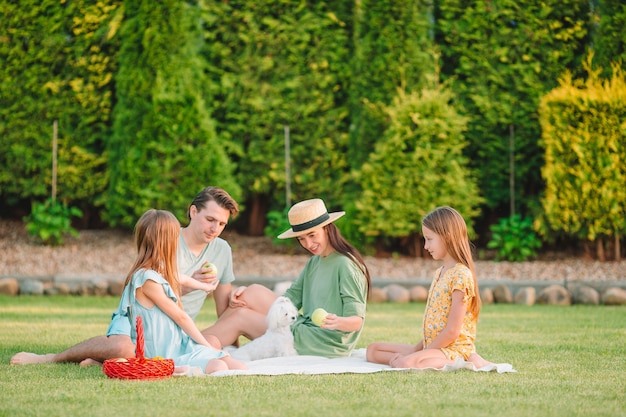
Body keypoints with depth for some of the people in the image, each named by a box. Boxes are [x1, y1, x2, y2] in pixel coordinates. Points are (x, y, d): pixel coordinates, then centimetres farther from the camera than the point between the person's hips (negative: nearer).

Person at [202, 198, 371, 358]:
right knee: (254, 292, 0)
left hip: (326, 347, -8)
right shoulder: (313, 263, 15)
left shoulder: (346, 266, -13)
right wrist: (246, 296, -5)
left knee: (241, 318, -5)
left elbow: (357, 321, -17)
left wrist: (337, 322, -40)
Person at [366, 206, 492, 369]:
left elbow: (452, 331, -17)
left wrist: (421, 352, -14)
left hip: (454, 349, -10)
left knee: (406, 363, -37)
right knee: (372, 350, 6)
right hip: (432, 346, 10)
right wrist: (417, 349, 5)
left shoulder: (460, 275, -13)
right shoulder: (440, 273, 17)